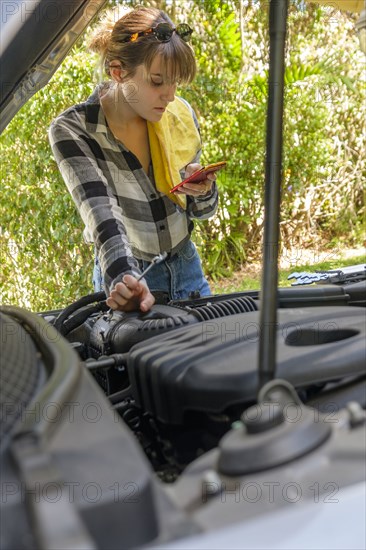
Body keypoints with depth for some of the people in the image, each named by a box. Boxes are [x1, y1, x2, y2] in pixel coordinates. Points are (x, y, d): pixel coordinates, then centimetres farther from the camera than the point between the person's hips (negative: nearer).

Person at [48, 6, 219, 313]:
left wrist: (204, 191, -19)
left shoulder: (180, 114, -6)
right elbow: (102, 212, -30)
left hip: (188, 272, 4)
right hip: (126, 280, -4)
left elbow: (200, 212, 3)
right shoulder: (72, 131, -17)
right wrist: (125, 280, -46)